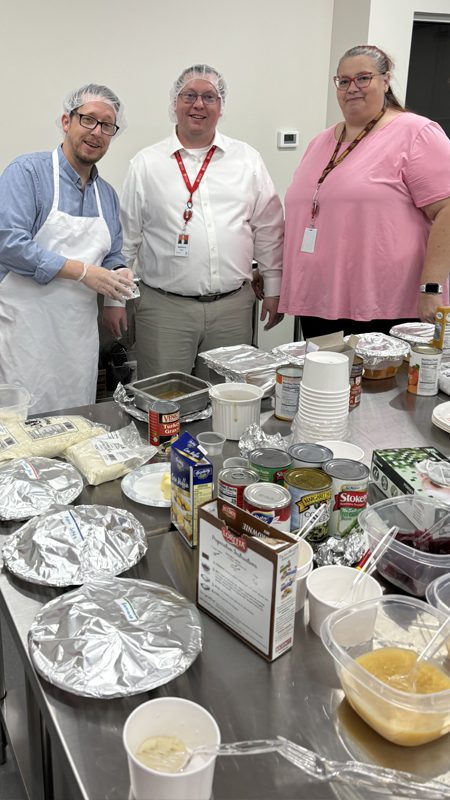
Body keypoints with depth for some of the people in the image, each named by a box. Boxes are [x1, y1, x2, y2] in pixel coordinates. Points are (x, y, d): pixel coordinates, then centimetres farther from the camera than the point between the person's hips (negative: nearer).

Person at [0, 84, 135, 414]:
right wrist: (82, 271, -20)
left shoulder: (108, 194, 15)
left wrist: (118, 275, -3)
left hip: (80, 332, 6)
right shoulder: (28, 171, -6)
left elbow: (113, 255, 22)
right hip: (28, 327, -6)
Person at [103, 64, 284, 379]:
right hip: (165, 307, -1)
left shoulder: (248, 160, 9)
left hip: (233, 306, 2)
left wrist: (273, 289, 9)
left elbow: (268, 230, 11)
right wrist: (115, 298, 3)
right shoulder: (146, 164, 5)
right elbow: (125, 236, 6)